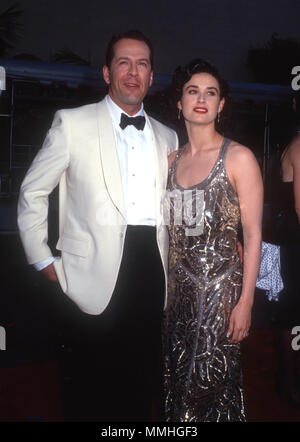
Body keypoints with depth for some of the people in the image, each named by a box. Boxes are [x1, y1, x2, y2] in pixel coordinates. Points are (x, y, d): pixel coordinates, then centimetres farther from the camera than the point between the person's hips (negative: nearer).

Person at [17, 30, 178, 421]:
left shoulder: (167, 137, 13)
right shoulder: (72, 123, 0)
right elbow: (32, 192, 3)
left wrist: (171, 263, 12)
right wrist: (42, 260, -1)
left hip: (152, 272, 4)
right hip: (96, 277, -3)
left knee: (141, 389, 14)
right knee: (96, 393, 8)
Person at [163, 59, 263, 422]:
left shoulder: (238, 157, -6)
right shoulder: (171, 160, 9)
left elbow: (253, 234, -8)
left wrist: (246, 301, -12)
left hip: (221, 284, -4)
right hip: (178, 284, 5)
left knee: (209, 382, 1)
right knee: (177, 378, 12)